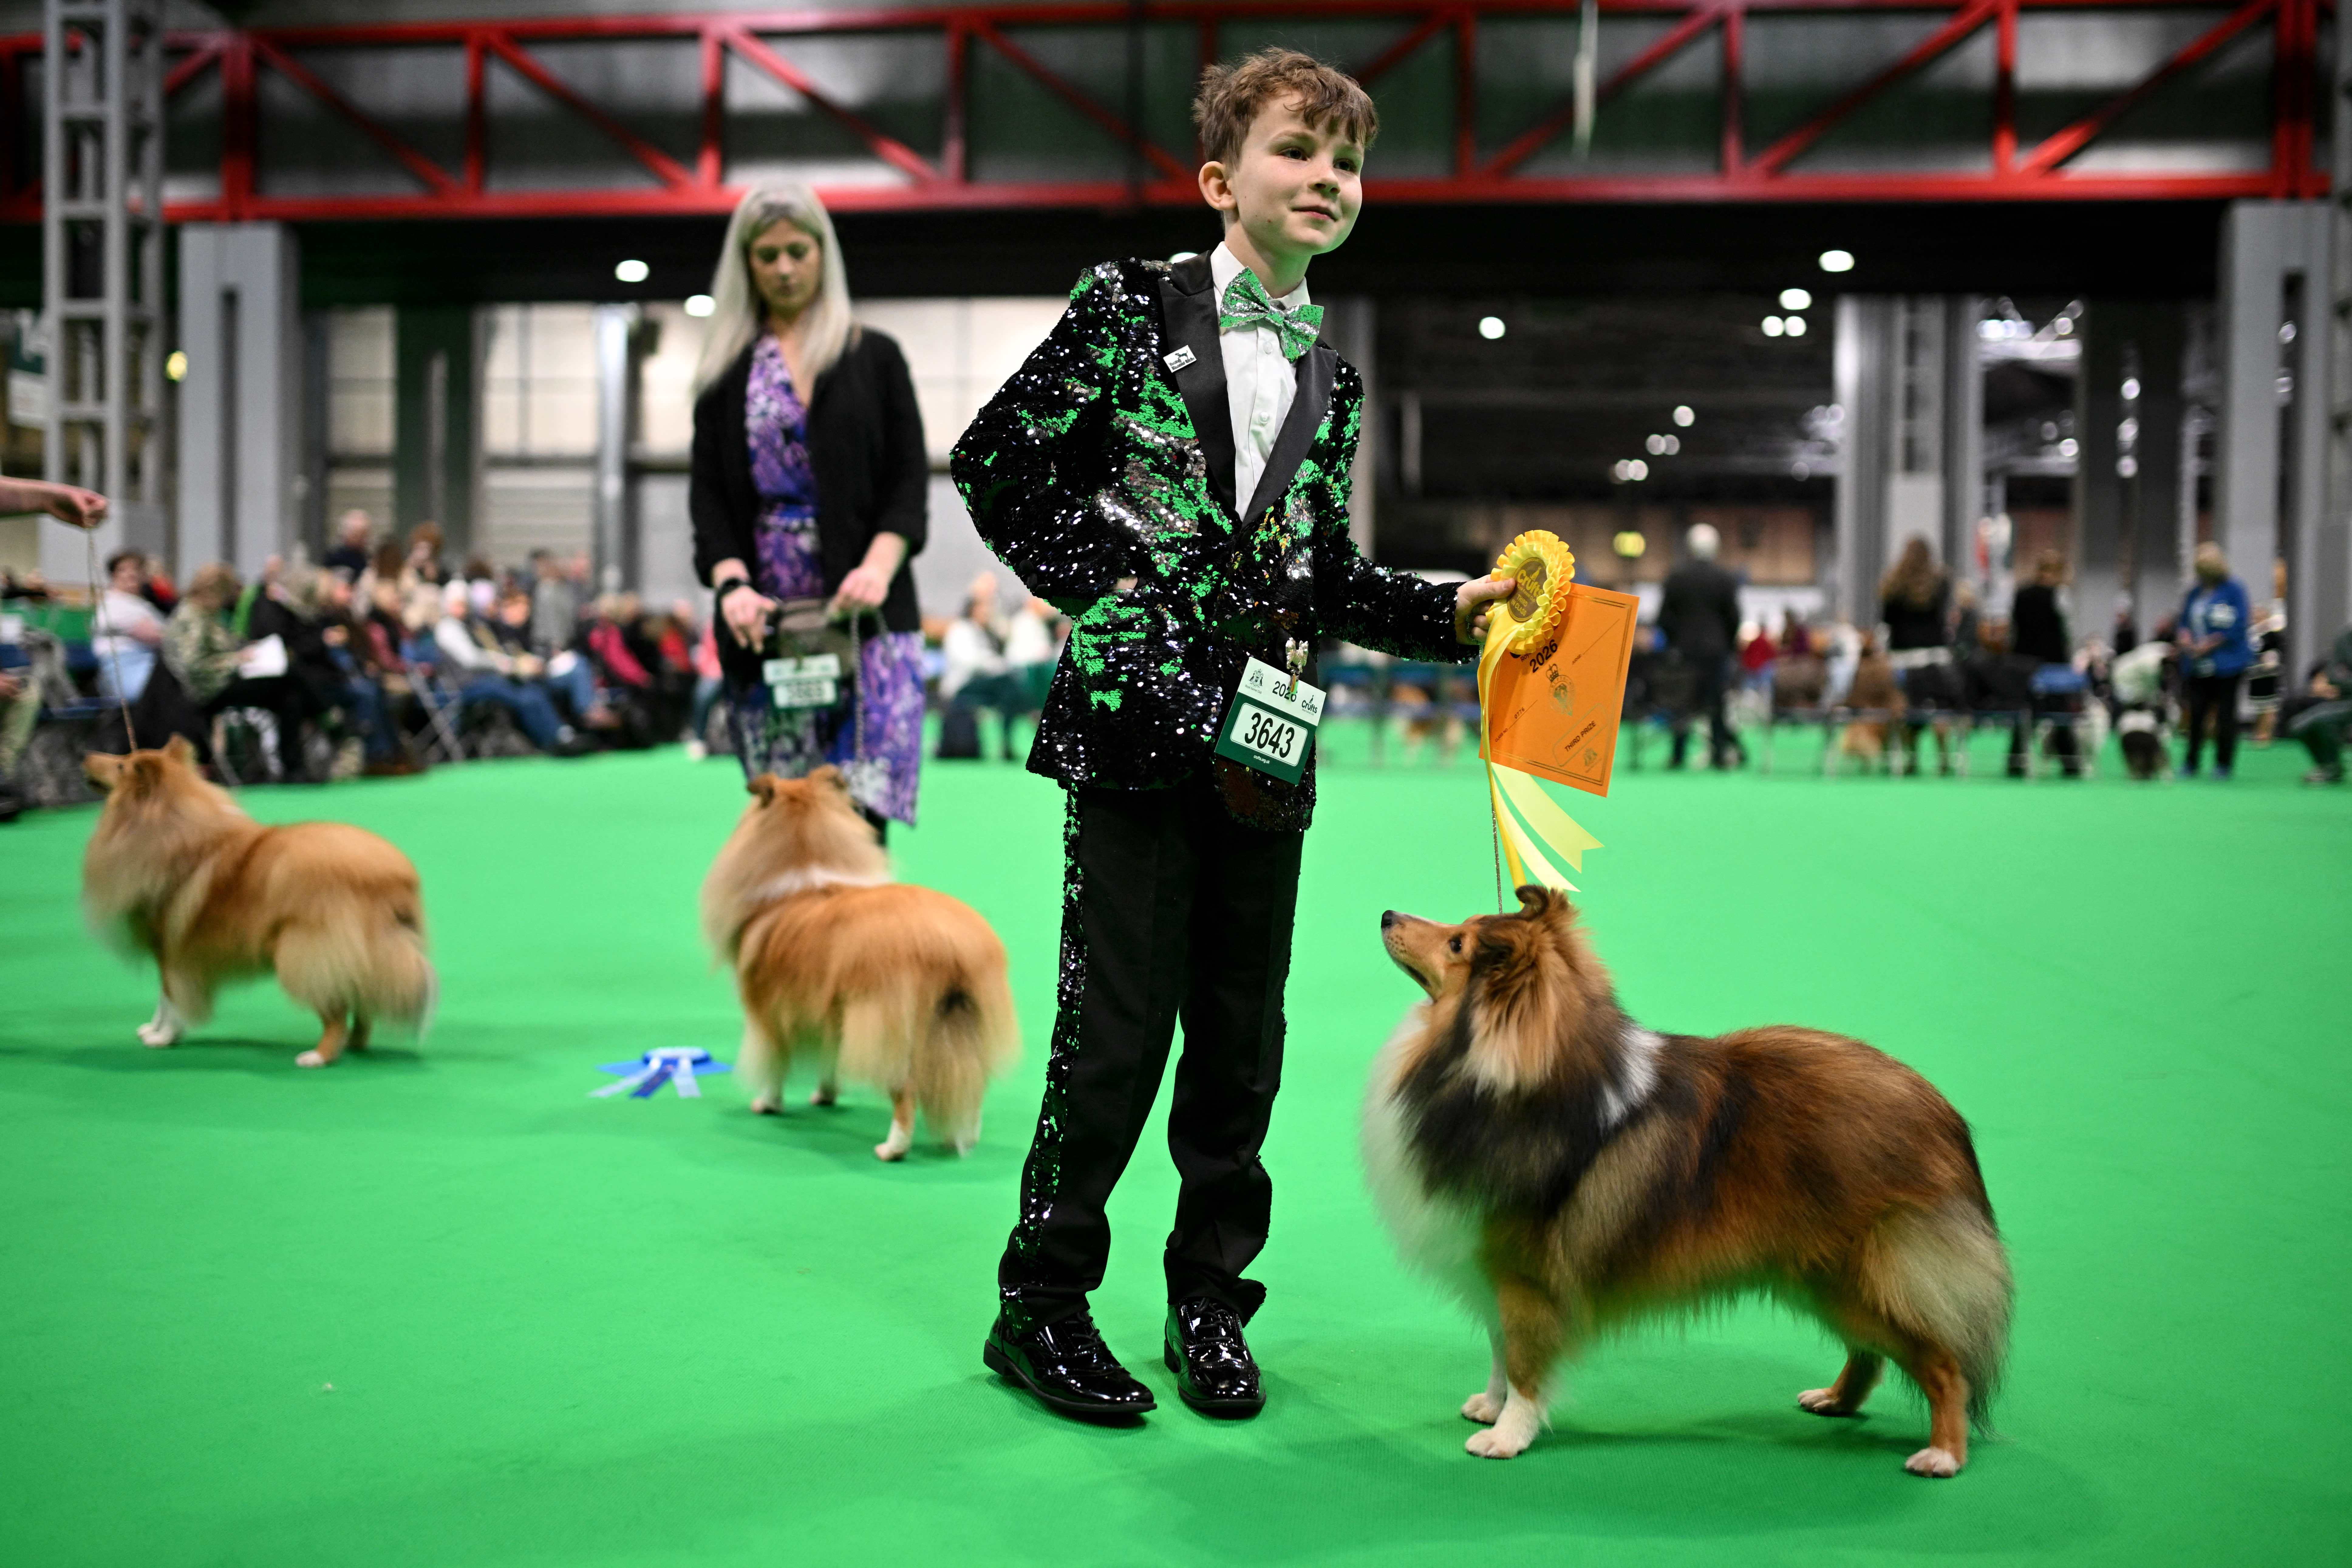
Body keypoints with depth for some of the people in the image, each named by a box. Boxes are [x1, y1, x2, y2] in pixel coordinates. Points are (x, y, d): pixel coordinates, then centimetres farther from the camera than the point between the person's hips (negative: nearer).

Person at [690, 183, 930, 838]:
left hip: (861, 610, -2)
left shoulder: (874, 356, 10)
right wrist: (730, 581, -10)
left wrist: (879, 566, -15)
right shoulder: (726, 370, 14)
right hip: (763, 614, 2)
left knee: (860, 806, -13)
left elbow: (910, 479, 3)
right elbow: (708, 491, 8)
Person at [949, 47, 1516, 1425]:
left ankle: (1212, 1298, 24)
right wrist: (1108, 593, -6)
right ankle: (1042, 1308, 12)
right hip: (1138, 721, -5)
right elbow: (997, 467, 0)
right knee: (1118, 1028, -3)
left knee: (1244, 1035, 9)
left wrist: (1453, 610, 6)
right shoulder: (1130, 306, 1)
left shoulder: (1332, 380, 15)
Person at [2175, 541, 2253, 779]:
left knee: (2225, 713, 0)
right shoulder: (2195, 591, 12)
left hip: (2227, 663, -5)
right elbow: (2184, 620, 19)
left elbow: (2238, 626, -11)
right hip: (2198, 666, 5)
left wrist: (2209, 645, -12)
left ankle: (2224, 764, 8)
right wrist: (2185, 638, -3)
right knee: (2196, 712, 3)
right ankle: (2191, 763, 11)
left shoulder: (2233, 590, -6)